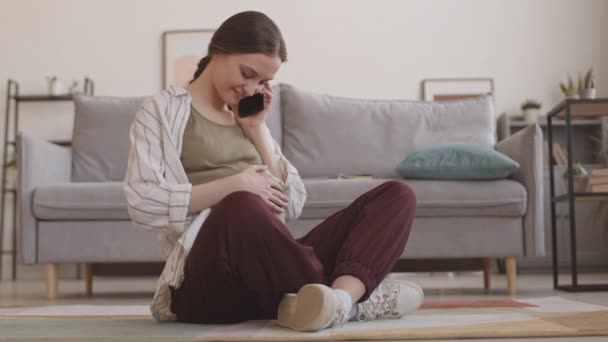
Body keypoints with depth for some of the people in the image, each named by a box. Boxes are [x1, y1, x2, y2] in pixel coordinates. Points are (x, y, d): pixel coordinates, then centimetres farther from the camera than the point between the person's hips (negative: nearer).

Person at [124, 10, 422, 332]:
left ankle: (340, 297, -35)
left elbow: (292, 205, 14)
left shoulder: (247, 120, 24)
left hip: (275, 268, 6)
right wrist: (234, 185, -14)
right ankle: (355, 298, -21)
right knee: (240, 207, -41)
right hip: (209, 281, -6)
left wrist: (257, 130, 8)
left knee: (396, 196, -7)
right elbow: (142, 202, -9)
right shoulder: (162, 109, 7)